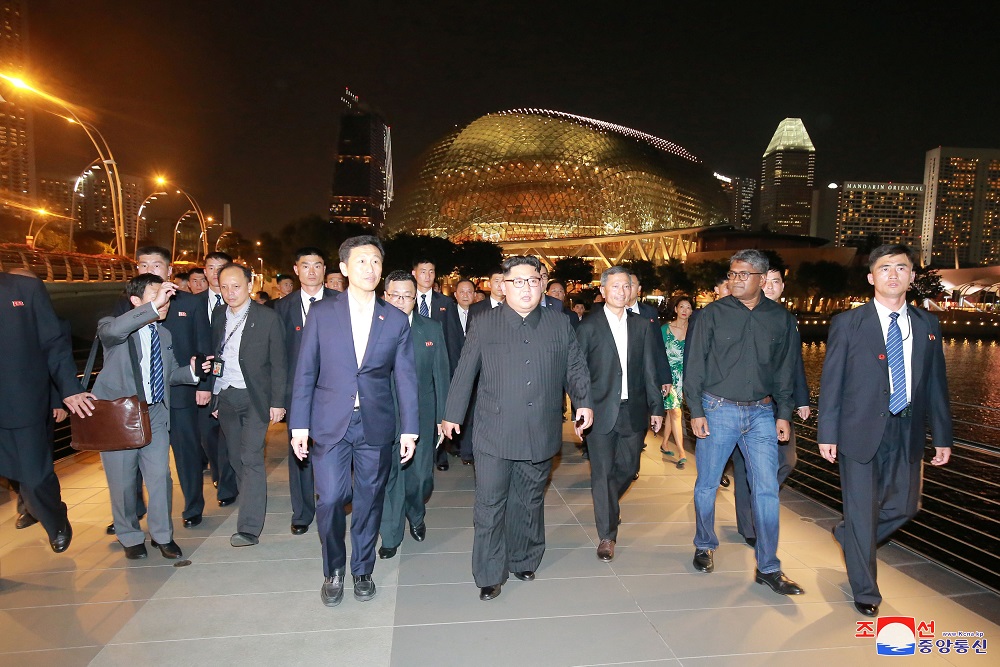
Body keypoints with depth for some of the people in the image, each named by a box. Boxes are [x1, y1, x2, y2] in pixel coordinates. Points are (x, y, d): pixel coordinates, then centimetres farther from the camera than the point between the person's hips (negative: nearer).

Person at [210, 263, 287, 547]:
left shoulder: (267, 318, -6)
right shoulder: (218, 318, 8)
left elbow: (278, 363, -5)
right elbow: (215, 359, 9)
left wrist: (277, 402, -8)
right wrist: (213, 396, 7)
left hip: (254, 398, -5)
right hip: (224, 396, 5)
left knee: (251, 459, -7)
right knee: (236, 457, 12)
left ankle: (249, 528, -5)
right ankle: (251, 500, 31)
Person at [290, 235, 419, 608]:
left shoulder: (396, 321, 3)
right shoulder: (322, 314, 1)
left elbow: (405, 378, 3)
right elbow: (305, 373, 1)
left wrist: (409, 429, 1)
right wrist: (299, 425, -2)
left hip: (376, 425, 1)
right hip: (330, 423, -1)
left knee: (369, 501, 10)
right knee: (330, 499, -3)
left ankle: (362, 570, 32)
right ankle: (333, 570, 23)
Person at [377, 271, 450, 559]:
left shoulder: (433, 329, 3)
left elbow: (441, 374, 5)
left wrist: (442, 416, 3)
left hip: (422, 414, 2)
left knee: (421, 475, 8)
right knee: (387, 475, 5)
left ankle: (416, 516, 40)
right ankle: (390, 535, 24)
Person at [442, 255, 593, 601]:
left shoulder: (559, 323, 7)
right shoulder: (483, 324, 2)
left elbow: (576, 367, 11)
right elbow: (464, 372, 4)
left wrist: (584, 402, -3)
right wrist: (452, 414, 7)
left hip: (541, 434, 2)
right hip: (494, 433, -2)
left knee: (529, 502, 16)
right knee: (490, 505, 2)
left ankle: (523, 560, 35)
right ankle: (489, 574, 17)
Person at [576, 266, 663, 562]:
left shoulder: (641, 326, 8)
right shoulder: (589, 326, -4)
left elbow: (649, 371, 9)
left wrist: (656, 407, 6)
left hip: (633, 411, 4)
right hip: (601, 412, -3)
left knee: (628, 468, 13)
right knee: (602, 473, 2)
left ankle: (608, 503, 45)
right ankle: (607, 535, 17)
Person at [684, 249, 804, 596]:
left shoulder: (781, 319, 4)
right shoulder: (713, 314, -3)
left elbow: (785, 371, 10)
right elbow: (695, 365, -3)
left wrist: (784, 414, 6)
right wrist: (696, 411, -8)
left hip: (761, 414, 2)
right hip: (717, 410, -1)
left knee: (767, 489, 2)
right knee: (707, 485, 9)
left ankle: (768, 567, 15)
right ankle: (705, 547, 32)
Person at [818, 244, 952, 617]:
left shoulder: (927, 325, 7)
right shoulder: (847, 324, -4)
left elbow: (936, 384, 9)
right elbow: (831, 382, -5)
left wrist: (942, 436, 8)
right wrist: (827, 434, -8)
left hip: (907, 432, 4)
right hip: (861, 431, -4)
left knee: (904, 507, 12)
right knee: (862, 512, 6)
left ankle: (850, 536, 42)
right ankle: (865, 591, 25)